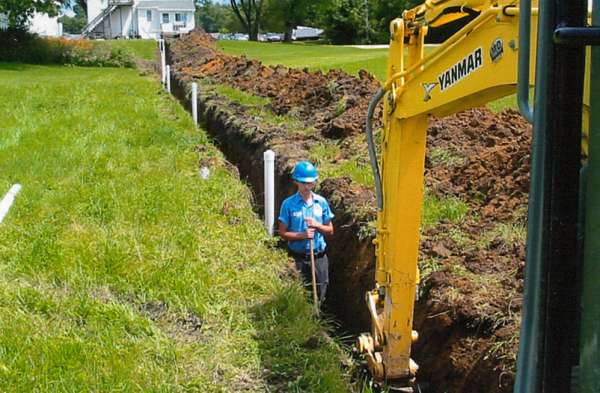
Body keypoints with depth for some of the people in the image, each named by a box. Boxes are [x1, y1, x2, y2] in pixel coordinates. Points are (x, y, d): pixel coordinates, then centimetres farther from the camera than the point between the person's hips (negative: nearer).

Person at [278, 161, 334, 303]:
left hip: (319, 257, 2)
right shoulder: (289, 204, -5)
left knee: (320, 294, 7)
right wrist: (302, 235, -18)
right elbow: (283, 233, -4)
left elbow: (330, 230, 9)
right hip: (298, 258, -2)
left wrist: (317, 225, -11)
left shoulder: (321, 202, 3)